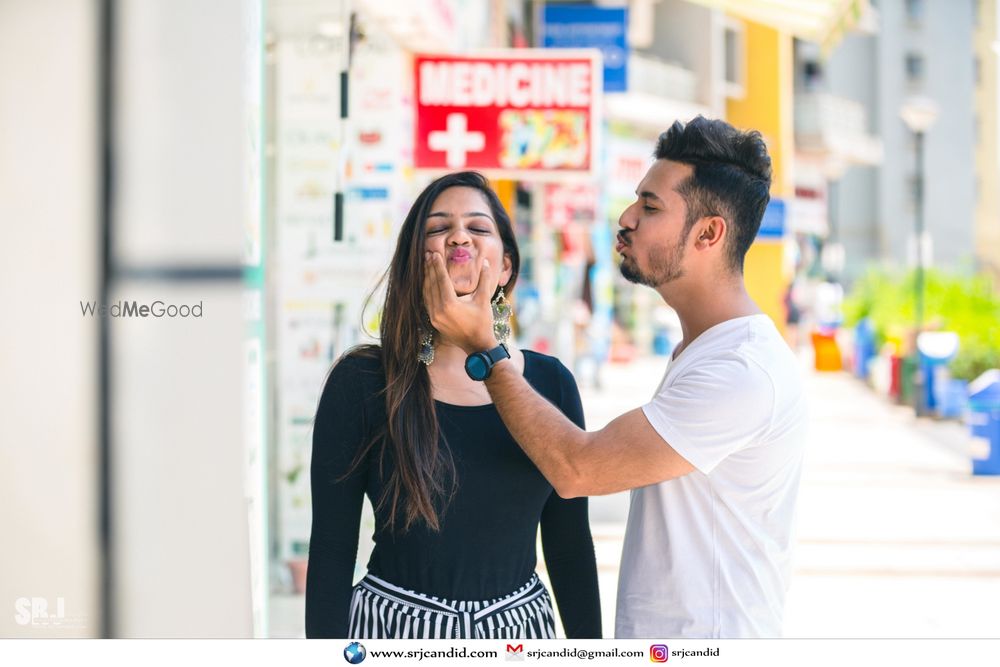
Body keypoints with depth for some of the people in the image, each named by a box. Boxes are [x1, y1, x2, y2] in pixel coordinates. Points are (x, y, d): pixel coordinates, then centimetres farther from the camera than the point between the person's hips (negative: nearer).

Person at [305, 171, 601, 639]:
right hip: (394, 631, -3)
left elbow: (570, 544, 6)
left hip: (521, 630, 3)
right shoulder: (361, 383, -9)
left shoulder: (551, 382, 0)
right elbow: (331, 549, -7)